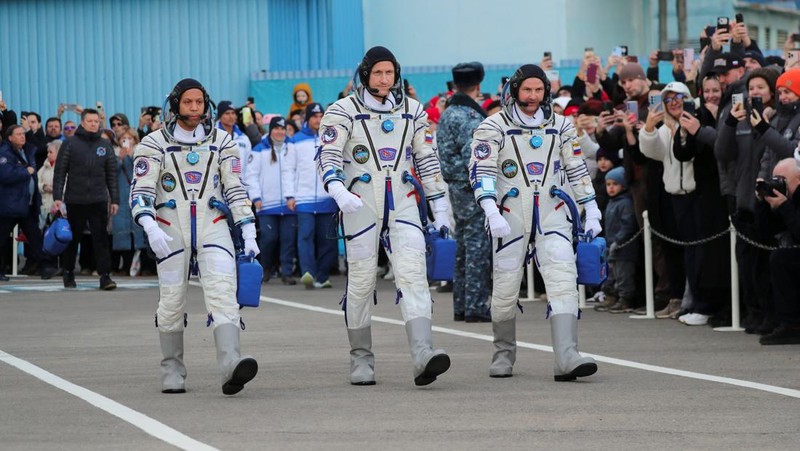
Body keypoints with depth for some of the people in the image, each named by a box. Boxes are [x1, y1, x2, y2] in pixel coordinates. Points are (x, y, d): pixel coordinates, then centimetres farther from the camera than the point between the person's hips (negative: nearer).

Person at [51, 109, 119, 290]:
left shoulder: (105, 146, 8)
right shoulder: (70, 144, 1)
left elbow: (112, 175, 10)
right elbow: (60, 172, 0)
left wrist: (115, 200, 4)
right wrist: (57, 197, -7)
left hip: (99, 200, 1)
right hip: (74, 200, -1)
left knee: (101, 238, -6)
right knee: (72, 239, 9)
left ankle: (105, 275, -8)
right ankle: (68, 274, 23)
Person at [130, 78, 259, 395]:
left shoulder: (222, 142, 10)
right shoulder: (154, 144, 3)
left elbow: (235, 190, 13)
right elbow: (141, 192, -3)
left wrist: (248, 233, 5)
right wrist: (150, 228, -20)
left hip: (212, 226, 1)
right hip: (171, 228, -1)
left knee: (223, 291, -17)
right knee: (172, 300, 1)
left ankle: (230, 365, -32)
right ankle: (172, 371, 16)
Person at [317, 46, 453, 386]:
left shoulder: (412, 111, 11)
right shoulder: (343, 112, -1)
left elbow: (427, 160, 16)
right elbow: (328, 157, -9)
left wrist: (439, 207, 12)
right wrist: (338, 191, -28)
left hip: (402, 204, 2)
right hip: (360, 205, -2)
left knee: (413, 274, -13)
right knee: (361, 282, 2)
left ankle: (422, 356, -25)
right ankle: (361, 359, 16)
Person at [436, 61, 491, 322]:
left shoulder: (447, 114, 13)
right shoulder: (470, 117, -17)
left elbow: (443, 154, 15)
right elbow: (472, 157, -22)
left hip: (456, 188, 9)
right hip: (473, 191, -9)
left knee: (463, 248, 14)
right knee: (478, 248, -6)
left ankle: (461, 306, 17)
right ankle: (475, 307, -6)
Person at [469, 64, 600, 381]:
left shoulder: (560, 126, 10)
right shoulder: (494, 127, -2)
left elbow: (577, 170, 16)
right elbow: (481, 171, -10)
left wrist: (591, 212, 13)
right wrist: (492, 213, -22)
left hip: (552, 215, 2)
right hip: (510, 217, -2)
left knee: (564, 280, -15)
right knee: (505, 288, 3)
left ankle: (566, 358, -23)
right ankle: (504, 354, 25)